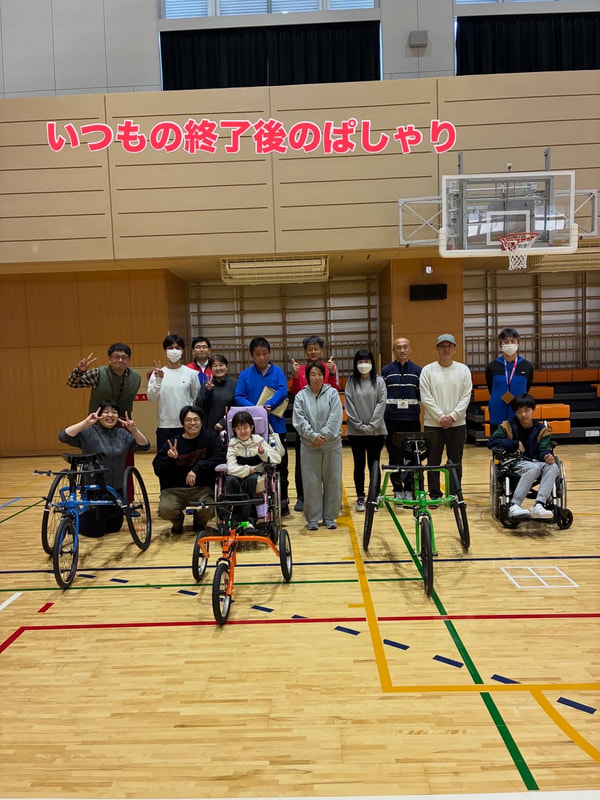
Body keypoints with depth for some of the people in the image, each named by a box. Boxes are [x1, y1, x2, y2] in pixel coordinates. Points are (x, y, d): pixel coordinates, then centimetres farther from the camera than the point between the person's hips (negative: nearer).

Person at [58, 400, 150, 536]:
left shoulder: (123, 434, 5)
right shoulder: (88, 432, -9)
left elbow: (144, 446, -4)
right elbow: (64, 436, -23)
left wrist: (134, 430, -20)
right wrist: (86, 422, -31)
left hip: (117, 490, 5)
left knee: (114, 528, 15)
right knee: (95, 531, 4)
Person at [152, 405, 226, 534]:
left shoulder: (211, 437, -1)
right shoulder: (172, 443, 2)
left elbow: (220, 457, -15)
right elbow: (157, 469, 2)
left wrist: (198, 468, -23)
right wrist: (169, 459, -19)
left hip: (203, 488, -1)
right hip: (175, 489, 1)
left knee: (208, 511, -28)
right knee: (165, 510, -27)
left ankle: (199, 521, 15)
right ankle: (178, 521, 14)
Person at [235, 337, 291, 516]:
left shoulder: (277, 372, 2)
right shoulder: (245, 375, 4)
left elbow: (282, 392, -11)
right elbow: (239, 398, -5)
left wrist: (269, 405, -26)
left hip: (276, 425, -1)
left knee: (280, 464, 6)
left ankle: (283, 500, 18)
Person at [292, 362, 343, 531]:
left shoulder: (332, 393, 2)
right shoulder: (301, 396, 3)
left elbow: (335, 417, -7)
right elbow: (299, 420, -5)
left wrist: (324, 435, -14)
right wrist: (312, 435, -15)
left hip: (332, 444, 0)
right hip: (309, 446, 0)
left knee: (333, 481, 5)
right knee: (311, 482, 2)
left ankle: (330, 516, 18)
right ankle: (313, 518, 14)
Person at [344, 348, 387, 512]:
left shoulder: (379, 381, 3)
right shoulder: (351, 382, 3)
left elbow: (381, 405, -3)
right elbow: (349, 406, -2)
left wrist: (371, 426, -11)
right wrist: (360, 426, -10)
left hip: (376, 431, 0)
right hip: (355, 431, 0)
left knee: (374, 465, 7)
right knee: (359, 465, 5)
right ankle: (360, 498, 15)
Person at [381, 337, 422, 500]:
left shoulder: (418, 371, 9)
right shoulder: (386, 371, 7)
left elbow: (422, 395, 12)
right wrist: (380, 417, 1)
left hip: (412, 419, 1)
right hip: (392, 419, 0)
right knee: (395, 455, 2)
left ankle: (409, 488, 13)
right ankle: (397, 489, 13)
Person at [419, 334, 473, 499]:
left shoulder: (463, 370, 4)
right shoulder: (428, 370, 0)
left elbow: (466, 397, -1)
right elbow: (425, 398, -6)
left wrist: (453, 416, -12)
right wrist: (441, 417, -12)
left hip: (457, 424, 1)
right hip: (433, 424, -1)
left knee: (456, 461, 8)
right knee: (433, 461, 4)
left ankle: (455, 494, 19)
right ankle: (434, 494, 15)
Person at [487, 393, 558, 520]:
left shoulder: (541, 429, 11)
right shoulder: (508, 426, 5)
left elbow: (544, 450, 0)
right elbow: (491, 442, -3)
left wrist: (547, 456, -25)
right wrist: (515, 444, -7)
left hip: (536, 462, 3)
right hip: (514, 464, -3)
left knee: (552, 466, -29)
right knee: (534, 467, -35)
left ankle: (539, 505, -42)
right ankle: (513, 506, -39)